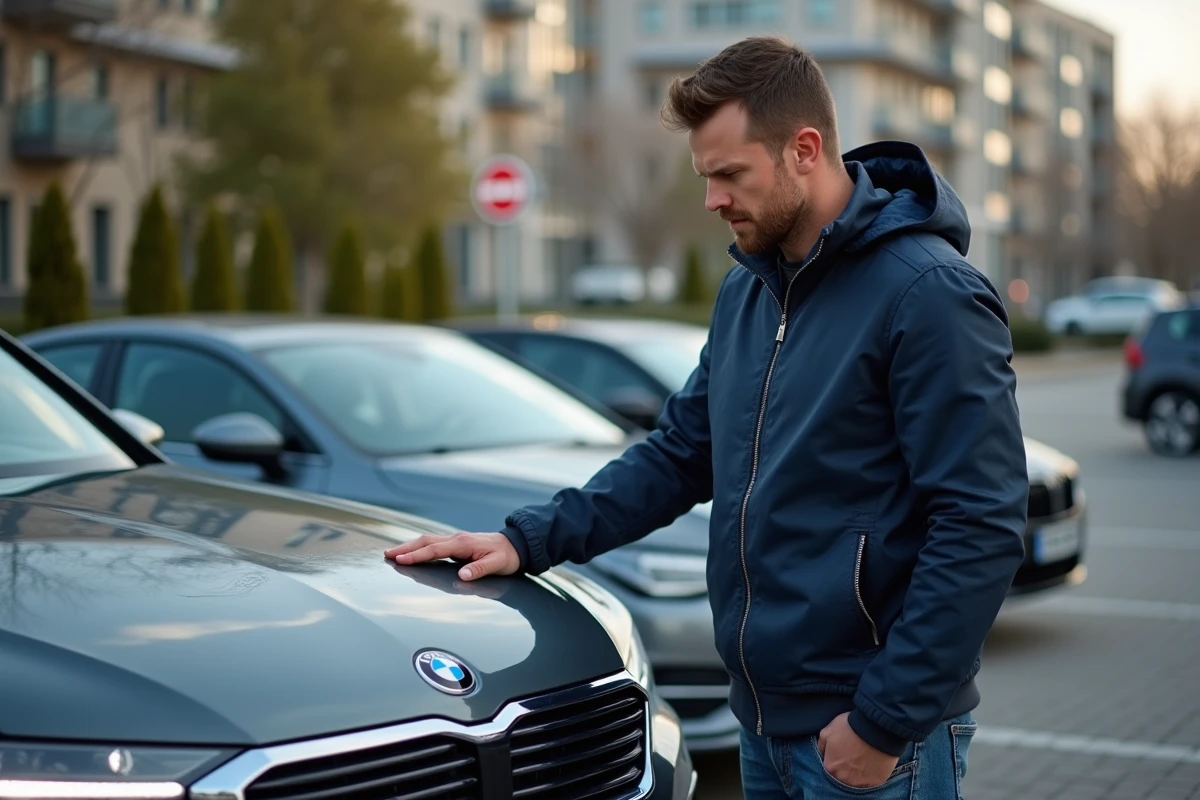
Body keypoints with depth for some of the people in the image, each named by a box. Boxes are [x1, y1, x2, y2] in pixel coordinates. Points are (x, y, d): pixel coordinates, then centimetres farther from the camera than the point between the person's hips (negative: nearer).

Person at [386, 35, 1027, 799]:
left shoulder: (927, 295, -16)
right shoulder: (747, 291, 9)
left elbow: (982, 529, -19)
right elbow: (678, 454, 15)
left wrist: (886, 720, -19)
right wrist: (530, 539, 4)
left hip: (870, 734, -7)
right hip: (766, 722, 8)